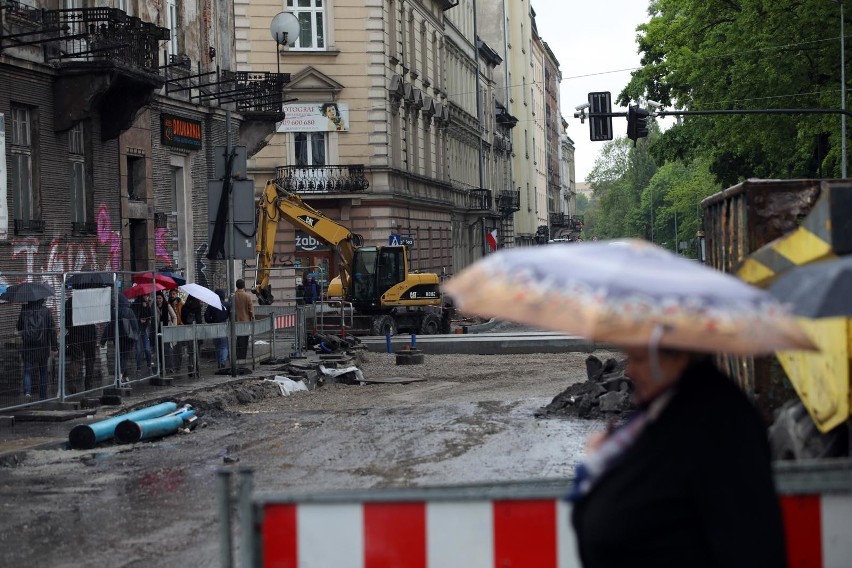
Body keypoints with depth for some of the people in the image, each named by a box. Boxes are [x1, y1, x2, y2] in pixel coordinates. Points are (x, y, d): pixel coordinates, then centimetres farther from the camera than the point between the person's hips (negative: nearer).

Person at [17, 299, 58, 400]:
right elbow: (52, 329, -5)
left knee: (27, 370, 2)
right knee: (43, 371, 12)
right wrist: (54, 346, 0)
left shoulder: (24, 311, -2)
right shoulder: (46, 311, -4)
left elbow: (19, 327, 9)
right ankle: (43, 396, 15)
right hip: (43, 347, 0)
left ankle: (27, 391, -21)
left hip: (27, 347, 0)